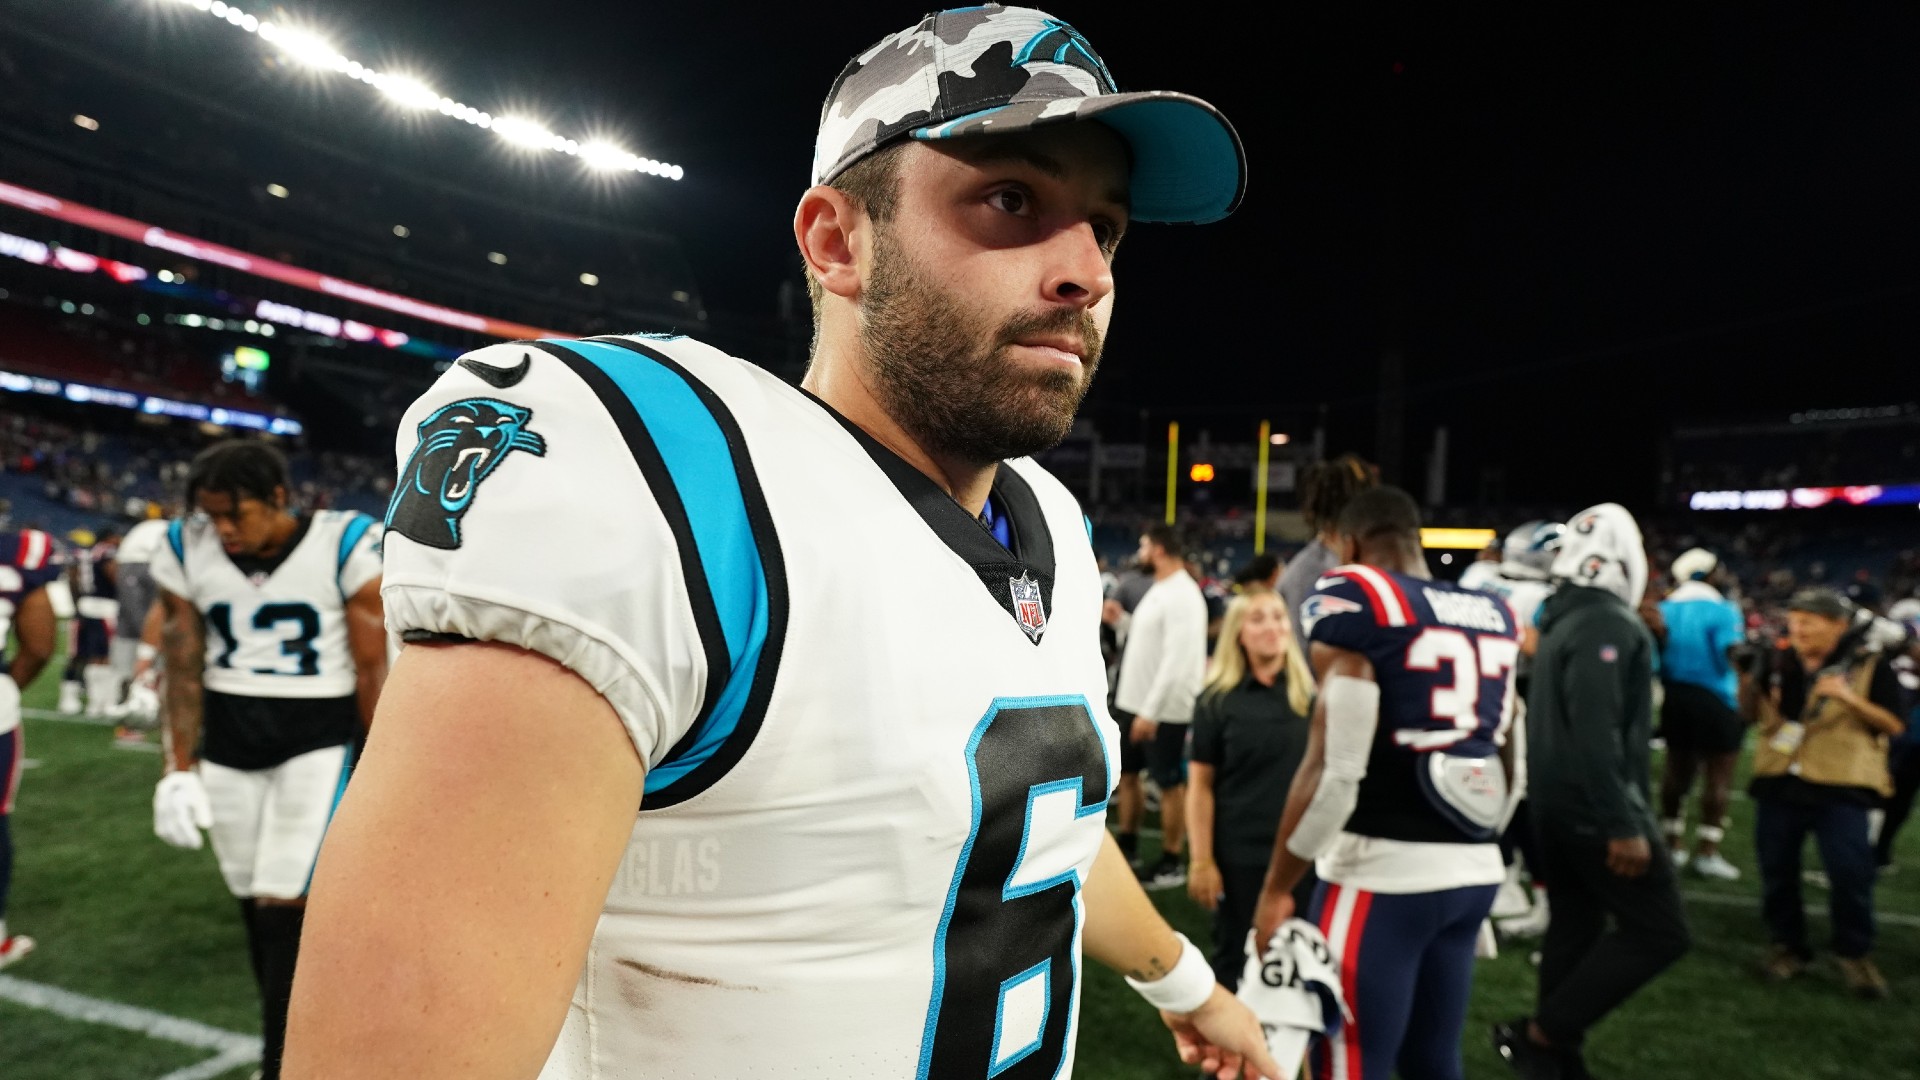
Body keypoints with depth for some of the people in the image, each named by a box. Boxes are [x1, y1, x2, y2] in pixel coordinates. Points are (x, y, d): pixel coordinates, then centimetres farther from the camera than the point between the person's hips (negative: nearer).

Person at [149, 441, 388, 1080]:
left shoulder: (346, 546, -12)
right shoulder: (186, 553, -1)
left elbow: (373, 670, -7)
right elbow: (183, 673, 5)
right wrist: (179, 771, 0)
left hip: (319, 737, -4)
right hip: (227, 740, 4)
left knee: (284, 904, -9)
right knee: (255, 903, 10)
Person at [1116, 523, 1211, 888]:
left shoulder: (1182, 596, -18)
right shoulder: (1159, 588, 12)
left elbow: (1177, 660, -24)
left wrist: (1151, 711, -24)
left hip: (1163, 709, -10)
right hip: (1134, 701, 10)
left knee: (1170, 784, 1)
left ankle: (1172, 863, 11)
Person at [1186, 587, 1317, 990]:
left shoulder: (1311, 693, 0)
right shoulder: (1218, 699, -6)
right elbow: (1201, 783, -6)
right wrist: (1201, 860, -10)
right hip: (1240, 855, -2)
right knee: (1237, 959, 13)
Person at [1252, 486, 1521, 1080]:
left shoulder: (1354, 603, -10)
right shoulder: (1494, 615, 12)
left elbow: (1333, 770, -15)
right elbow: (1509, 767, 17)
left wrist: (1276, 888, -7)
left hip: (1384, 873, -7)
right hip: (1474, 871, 8)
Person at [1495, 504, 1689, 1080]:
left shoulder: (1564, 619, 11)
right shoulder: (1610, 624, -18)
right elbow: (1597, 736, -25)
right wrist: (1622, 826, -23)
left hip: (1558, 802, 10)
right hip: (1593, 807, -10)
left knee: (1574, 925, 16)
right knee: (1659, 932, -2)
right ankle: (1539, 1033, 0)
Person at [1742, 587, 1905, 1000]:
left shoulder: (1869, 664, -4)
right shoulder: (1780, 663, 6)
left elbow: (1894, 726, -7)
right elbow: (1752, 715, 13)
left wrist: (1849, 697, -22)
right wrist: (1748, 678, -5)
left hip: (1840, 790, -4)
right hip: (1779, 784, 4)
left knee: (1850, 874, -4)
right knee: (1777, 871, 9)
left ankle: (1855, 954, 16)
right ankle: (1786, 946, 24)